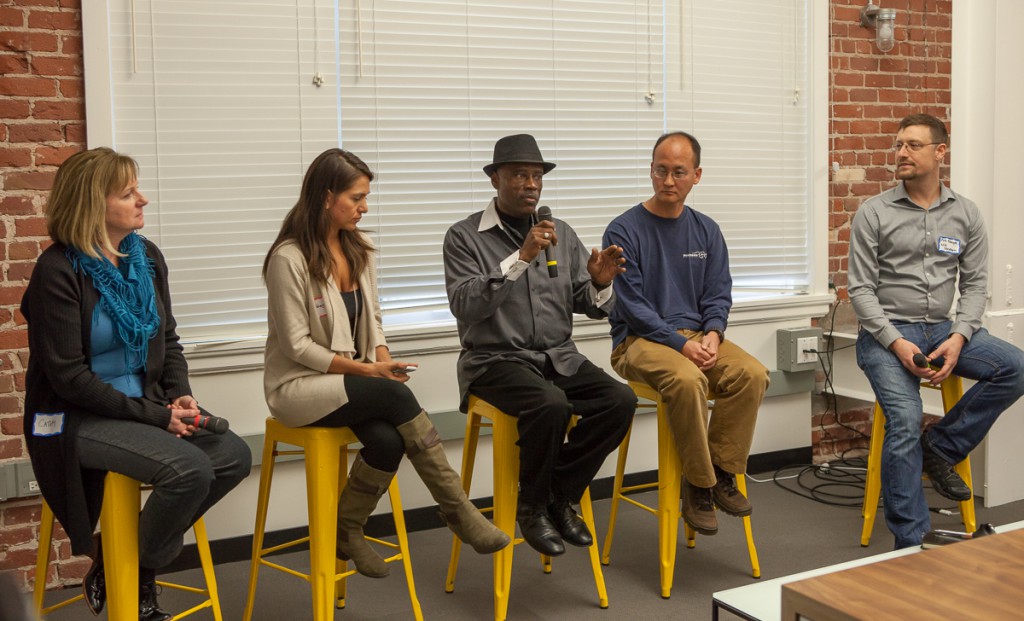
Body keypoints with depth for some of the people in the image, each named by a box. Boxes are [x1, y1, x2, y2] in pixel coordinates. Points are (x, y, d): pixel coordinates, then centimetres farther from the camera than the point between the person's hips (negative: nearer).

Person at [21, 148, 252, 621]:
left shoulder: (147, 257, 6)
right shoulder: (58, 272, -14)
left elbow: (168, 342, 14)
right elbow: (69, 376, -17)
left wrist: (180, 397, -6)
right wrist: (154, 416, -19)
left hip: (145, 406, 7)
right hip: (77, 418, -7)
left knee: (233, 455, -14)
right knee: (189, 468, -28)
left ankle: (126, 558, 4)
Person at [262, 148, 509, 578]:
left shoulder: (359, 251, 7)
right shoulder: (289, 258, -14)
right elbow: (297, 346, -14)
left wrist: (384, 361, -8)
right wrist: (367, 370, -17)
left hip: (354, 380, 6)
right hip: (299, 385, -6)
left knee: (389, 441, -26)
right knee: (396, 395, -29)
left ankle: (347, 531, -1)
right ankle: (456, 509, -20)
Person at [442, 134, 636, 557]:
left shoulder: (561, 234, 12)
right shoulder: (465, 237, -3)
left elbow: (593, 308, 10)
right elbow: (464, 305, -19)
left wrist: (600, 284, -14)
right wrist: (520, 258, -26)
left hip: (558, 356, 5)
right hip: (496, 359, -5)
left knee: (620, 401, -20)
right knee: (550, 405, -34)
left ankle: (560, 496, 0)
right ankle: (532, 507, -7)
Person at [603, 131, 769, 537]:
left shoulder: (707, 231, 12)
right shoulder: (624, 230, -5)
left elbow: (718, 294, 10)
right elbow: (632, 305, -10)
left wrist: (712, 333, -11)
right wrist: (681, 344, -19)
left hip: (696, 335, 5)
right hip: (639, 339, -5)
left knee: (752, 373, -23)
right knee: (687, 379, -35)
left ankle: (722, 473, -8)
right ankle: (698, 485, -17)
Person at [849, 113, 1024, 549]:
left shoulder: (965, 214, 7)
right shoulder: (874, 212, -2)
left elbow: (975, 283, 6)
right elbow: (861, 289, -5)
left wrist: (959, 338, -11)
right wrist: (897, 344, -17)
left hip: (942, 329, 4)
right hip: (886, 333, -4)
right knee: (905, 422, -24)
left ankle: (941, 447, -3)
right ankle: (910, 543, -14)